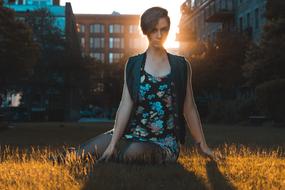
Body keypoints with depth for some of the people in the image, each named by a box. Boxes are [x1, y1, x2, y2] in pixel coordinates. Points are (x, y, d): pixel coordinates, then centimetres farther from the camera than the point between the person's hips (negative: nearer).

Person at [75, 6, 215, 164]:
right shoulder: (133, 64, 5)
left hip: (165, 141, -1)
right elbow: (125, 105, -3)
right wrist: (113, 144, -11)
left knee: (134, 152, -35)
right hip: (133, 132, 2)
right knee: (82, 153, -15)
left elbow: (189, 108, 8)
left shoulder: (181, 66, 5)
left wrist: (202, 145, 9)